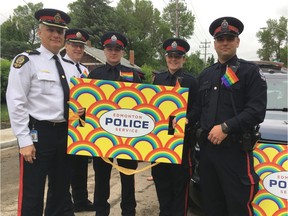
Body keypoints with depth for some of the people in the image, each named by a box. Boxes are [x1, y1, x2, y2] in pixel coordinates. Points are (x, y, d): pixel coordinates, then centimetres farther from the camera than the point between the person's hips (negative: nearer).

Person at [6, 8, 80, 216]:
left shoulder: (69, 66, 12)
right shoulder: (26, 60, -7)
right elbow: (16, 103, -13)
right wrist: (25, 141, -16)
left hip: (65, 133, 6)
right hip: (38, 133, -6)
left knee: (61, 190, 18)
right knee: (32, 194, 2)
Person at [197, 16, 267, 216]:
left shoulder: (250, 71, -1)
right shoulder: (205, 75, 17)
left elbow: (257, 110, -12)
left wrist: (226, 127, -19)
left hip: (235, 149, -5)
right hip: (207, 147, 6)